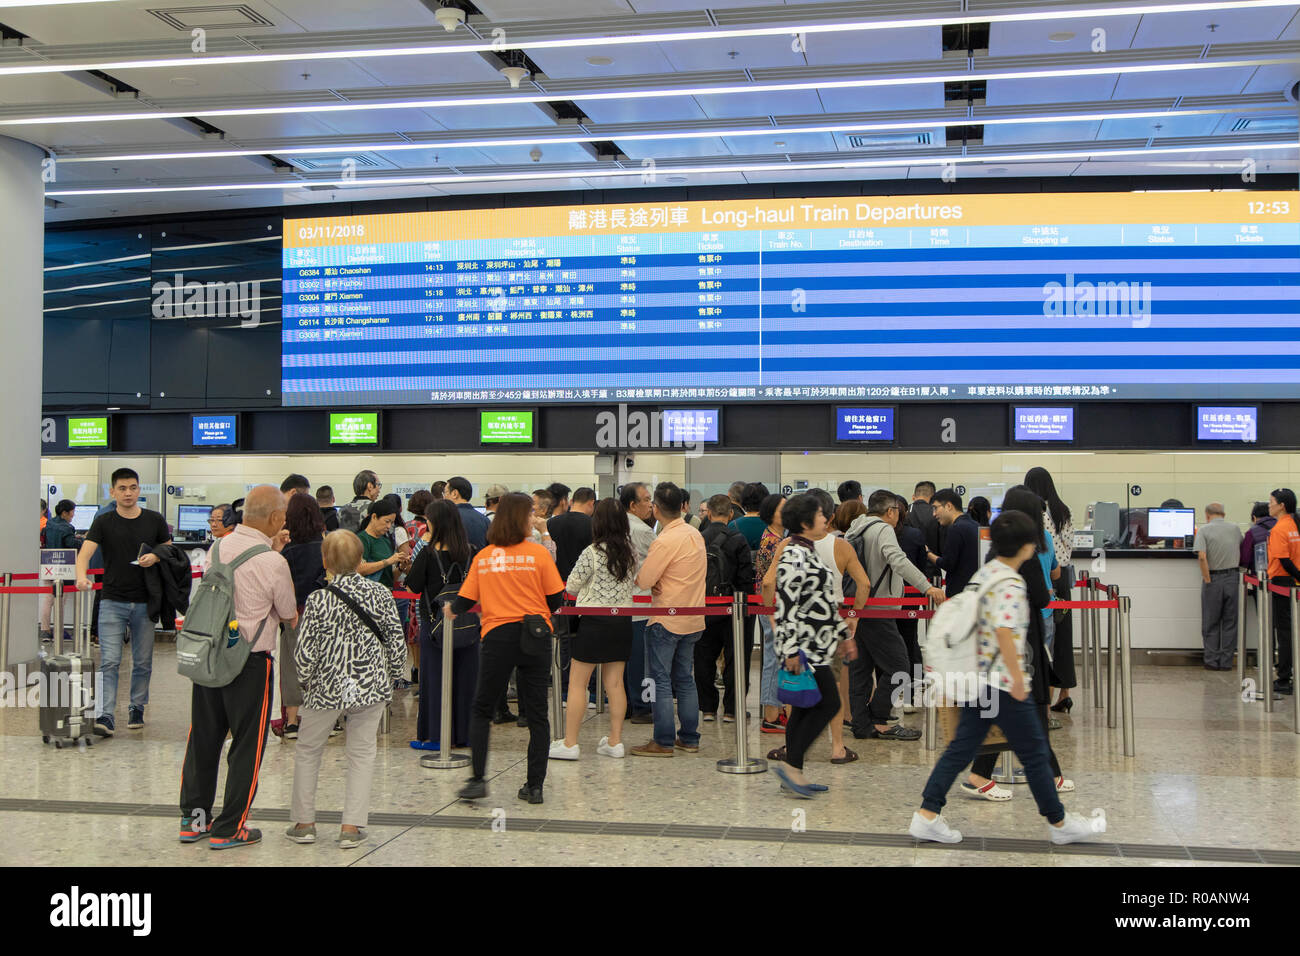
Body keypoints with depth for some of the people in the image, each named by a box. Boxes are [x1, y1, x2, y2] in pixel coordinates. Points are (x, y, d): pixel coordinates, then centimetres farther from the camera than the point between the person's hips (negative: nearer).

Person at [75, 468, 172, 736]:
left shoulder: (154, 520, 5)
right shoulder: (104, 522, -1)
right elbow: (85, 552, -13)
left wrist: (156, 557, -8)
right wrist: (81, 575, -34)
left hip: (144, 603, 2)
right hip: (112, 601, -2)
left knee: (143, 662, 10)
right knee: (109, 662, -8)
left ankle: (137, 708, 25)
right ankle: (105, 715, -9)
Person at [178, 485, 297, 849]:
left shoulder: (218, 547, 2)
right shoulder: (273, 561, -15)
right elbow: (289, 615, -3)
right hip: (251, 660, -6)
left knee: (204, 737, 16)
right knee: (247, 744, 7)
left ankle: (194, 819, 26)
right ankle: (229, 828, 13)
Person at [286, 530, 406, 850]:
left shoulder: (319, 601, -12)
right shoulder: (381, 594, -4)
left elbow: (304, 652, -10)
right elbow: (396, 641, 0)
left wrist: (305, 677, 9)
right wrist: (392, 675, 14)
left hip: (327, 687, -2)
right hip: (372, 685, 2)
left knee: (308, 750, 17)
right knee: (362, 752, 10)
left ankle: (303, 823, 23)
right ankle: (352, 827, 8)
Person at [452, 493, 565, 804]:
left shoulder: (482, 557, 3)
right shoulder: (537, 552, -3)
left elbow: (465, 600, 5)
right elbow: (556, 597, -2)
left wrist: (453, 610, 27)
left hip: (497, 636, 1)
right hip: (535, 636, -1)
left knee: (482, 709, 14)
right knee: (537, 713, 8)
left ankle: (478, 779, 5)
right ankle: (535, 785, 8)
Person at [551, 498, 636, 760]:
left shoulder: (592, 553, -13)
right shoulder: (631, 552, 3)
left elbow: (571, 586, -4)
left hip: (594, 620, -6)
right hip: (622, 621, 6)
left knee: (577, 682, 1)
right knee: (615, 683, 10)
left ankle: (570, 743, 3)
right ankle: (615, 741, 13)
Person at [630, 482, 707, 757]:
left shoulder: (665, 541, -19)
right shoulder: (695, 535, 6)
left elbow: (643, 580, -18)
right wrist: (660, 583, 4)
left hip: (666, 620, -8)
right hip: (692, 619, 8)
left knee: (661, 681, 0)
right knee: (685, 679, 14)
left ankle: (664, 742, 3)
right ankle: (690, 738, 18)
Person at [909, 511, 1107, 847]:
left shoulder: (983, 574, 10)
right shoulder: (1010, 584, -18)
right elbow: (1004, 632, -28)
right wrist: (1018, 677, -24)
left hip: (979, 678, 9)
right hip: (1003, 684, -9)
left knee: (961, 747, 9)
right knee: (1034, 753, 6)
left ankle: (926, 816, 5)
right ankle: (1060, 824, 21)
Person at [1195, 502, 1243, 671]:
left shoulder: (1204, 530, -7)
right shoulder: (1235, 529, 5)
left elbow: (1202, 557, -18)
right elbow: (1242, 549, 18)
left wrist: (1207, 580, -13)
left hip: (1213, 578, -3)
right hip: (1232, 577, 3)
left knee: (1211, 623, 8)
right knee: (1230, 622, 10)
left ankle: (1212, 661, 11)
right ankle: (1226, 662, 12)